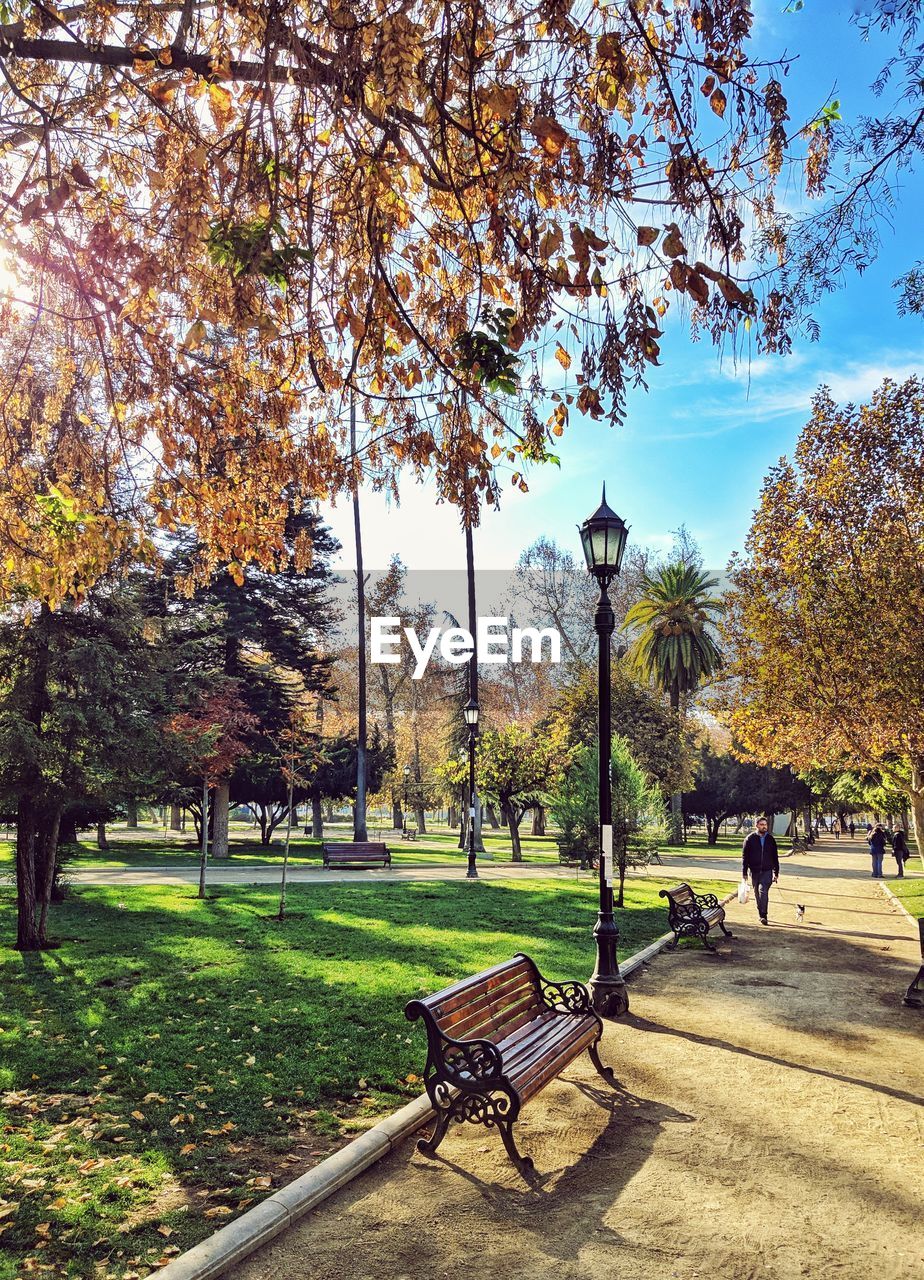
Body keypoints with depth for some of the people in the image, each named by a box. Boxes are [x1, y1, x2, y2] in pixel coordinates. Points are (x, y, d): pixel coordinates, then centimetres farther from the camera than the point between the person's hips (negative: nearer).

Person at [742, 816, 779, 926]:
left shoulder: (770, 839, 5)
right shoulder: (750, 839, -1)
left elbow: (775, 856, 11)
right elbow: (744, 856, -1)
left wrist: (776, 872, 10)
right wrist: (744, 872, -5)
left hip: (767, 871, -1)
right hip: (754, 871, 1)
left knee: (763, 892, -14)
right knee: (757, 894, 8)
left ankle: (763, 915, -12)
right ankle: (761, 914, 21)